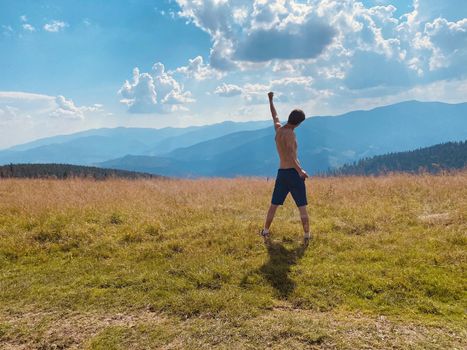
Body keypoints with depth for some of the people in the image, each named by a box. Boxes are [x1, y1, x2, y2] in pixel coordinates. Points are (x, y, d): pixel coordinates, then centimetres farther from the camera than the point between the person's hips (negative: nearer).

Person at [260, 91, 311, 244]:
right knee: (302, 206, 1)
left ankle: (265, 231, 24)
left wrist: (271, 100, 43)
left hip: (281, 173, 7)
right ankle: (307, 235, 4)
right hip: (293, 173, -7)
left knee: (274, 204, 16)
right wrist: (300, 171, -32)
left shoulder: (278, 128, 8)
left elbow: (274, 115, 28)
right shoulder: (290, 134, -14)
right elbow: (290, 155, -24)